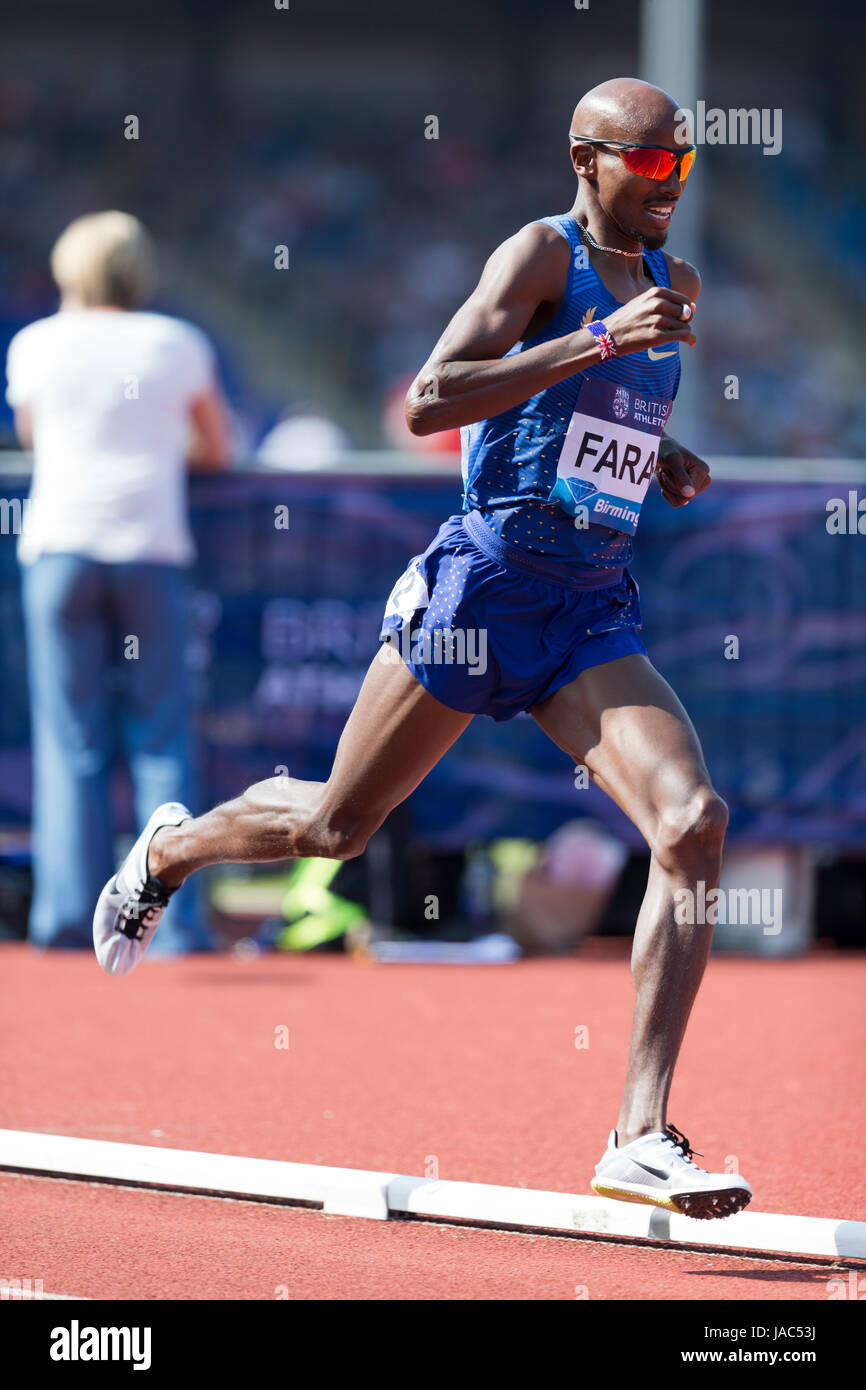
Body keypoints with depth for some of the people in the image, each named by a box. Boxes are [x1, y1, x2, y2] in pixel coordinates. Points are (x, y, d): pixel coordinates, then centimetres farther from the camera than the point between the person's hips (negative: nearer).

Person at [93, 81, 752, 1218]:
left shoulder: (670, 284, 14)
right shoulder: (542, 253, -9)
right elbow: (429, 402, -22)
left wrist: (667, 464, 12)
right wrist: (600, 340, -26)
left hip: (594, 616, 5)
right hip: (483, 589, -5)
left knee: (695, 824, -18)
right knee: (338, 826, 9)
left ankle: (641, 1136, -19)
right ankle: (170, 849, 44)